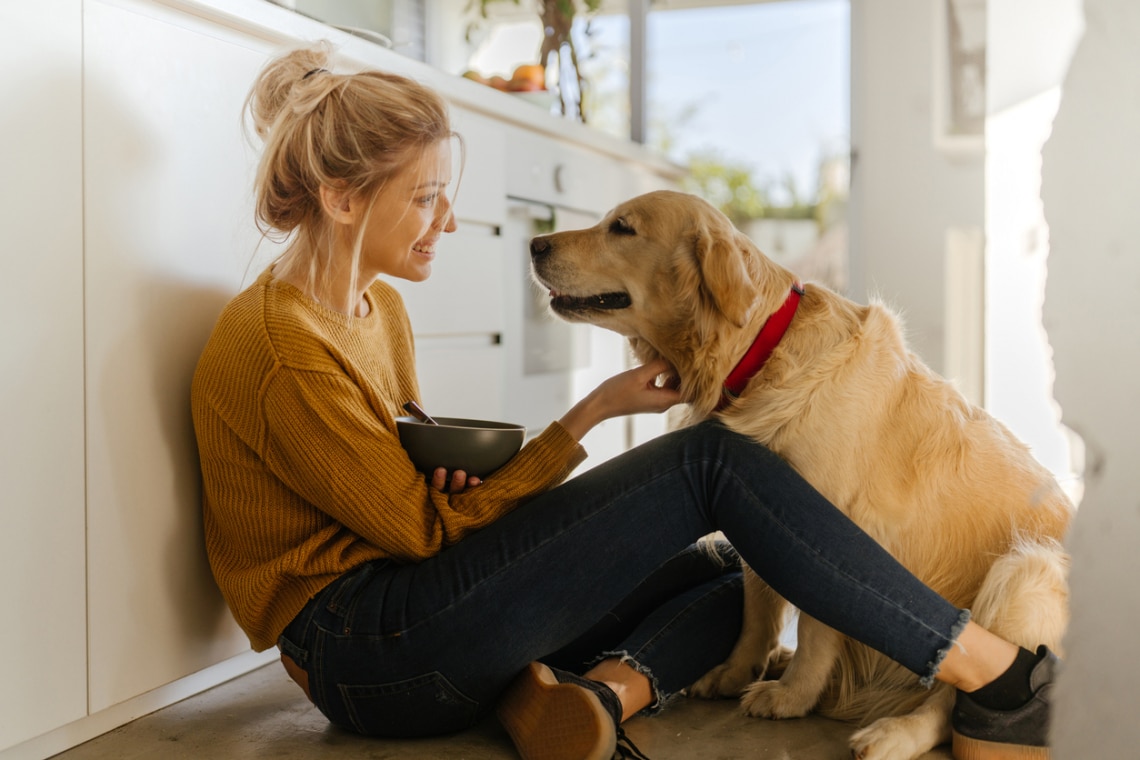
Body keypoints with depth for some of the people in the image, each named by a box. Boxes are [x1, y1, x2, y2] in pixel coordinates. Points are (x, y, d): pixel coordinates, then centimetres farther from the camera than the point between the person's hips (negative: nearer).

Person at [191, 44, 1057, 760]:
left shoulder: (380, 310, 13)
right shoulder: (281, 350, -16)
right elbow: (427, 530, -13)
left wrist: (457, 480, -7)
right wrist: (594, 410, -9)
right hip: (367, 652, -9)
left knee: (719, 575, 7)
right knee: (710, 461, -16)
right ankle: (994, 676, -14)